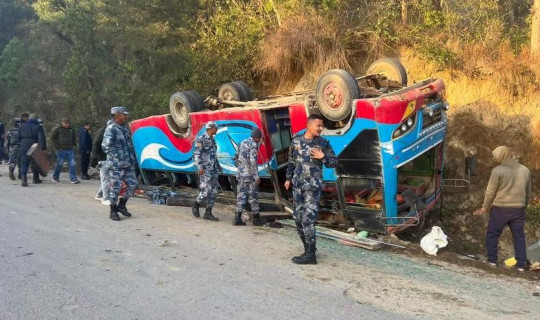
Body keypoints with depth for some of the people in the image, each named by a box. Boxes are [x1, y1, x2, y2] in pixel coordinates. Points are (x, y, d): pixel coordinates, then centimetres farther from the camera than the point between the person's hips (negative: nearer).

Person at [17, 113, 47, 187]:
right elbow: (41, 138, -17)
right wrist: (44, 148, -20)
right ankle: (36, 179, 26)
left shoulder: (22, 126, 7)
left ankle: (23, 179, -18)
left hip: (24, 148, 2)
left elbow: (19, 138, 13)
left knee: (24, 164, 0)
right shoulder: (38, 127, -6)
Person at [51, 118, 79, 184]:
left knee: (73, 164, -6)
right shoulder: (57, 129, 1)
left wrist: (74, 145, 12)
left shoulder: (71, 130, 14)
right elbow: (52, 138, 0)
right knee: (59, 164, 3)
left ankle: (73, 179, -4)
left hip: (70, 150, 4)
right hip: (61, 150, -4)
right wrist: (57, 147, -6)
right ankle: (55, 177, 22)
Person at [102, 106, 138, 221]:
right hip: (116, 165, -7)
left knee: (133, 185, 6)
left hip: (128, 164, 7)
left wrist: (132, 158, 14)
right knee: (115, 188, -1)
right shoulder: (111, 129, -10)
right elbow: (106, 147, -15)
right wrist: (118, 156, -15)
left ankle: (121, 205, 24)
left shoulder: (125, 128, 14)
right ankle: (113, 212, 14)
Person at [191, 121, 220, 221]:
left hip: (214, 169, 8)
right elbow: (196, 154, -15)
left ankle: (208, 213, 11)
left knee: (213, 192, 5)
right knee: (205, 191, -10)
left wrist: (218, 165, 27)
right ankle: (195, 206, 15)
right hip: (205, 170, -8)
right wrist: (200, 167, -22)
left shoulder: (212, 139, 15)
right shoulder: (201, 139, -10)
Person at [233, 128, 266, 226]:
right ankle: (256, 219, 11)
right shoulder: (253, 145, -12)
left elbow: (238, 160, 16)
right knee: (253, 195, 3)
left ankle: (237, 218, 5)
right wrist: (256, 176, -17)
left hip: (240, 174, 7)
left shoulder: (242, 143, 12)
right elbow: (253, 161, -19)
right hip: (250, 174, -7)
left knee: (241, 195, 8)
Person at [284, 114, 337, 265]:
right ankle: (309, 247, 27)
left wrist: (323, 157, -16)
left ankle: (310, 255, -1)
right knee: (298, 217, 11)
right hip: (297, 184, 5)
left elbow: (334, 162, 2)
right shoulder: (296, 140, 5)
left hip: (313, 186, -5)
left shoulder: (323, 143, -3)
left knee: (308, 219, -9)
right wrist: (288, 178, 18)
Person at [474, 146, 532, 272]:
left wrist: (484, 208, 1)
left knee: (492, 234, 10)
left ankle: (492, 260, 12)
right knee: (519, 236, 11)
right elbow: (528, 192, 12)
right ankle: (521, 265, 13)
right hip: (518, 209, 4)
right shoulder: (525, 170, 3)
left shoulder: (498, 170, -13)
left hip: (500, 208, -4)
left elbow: (490, 192, -9)